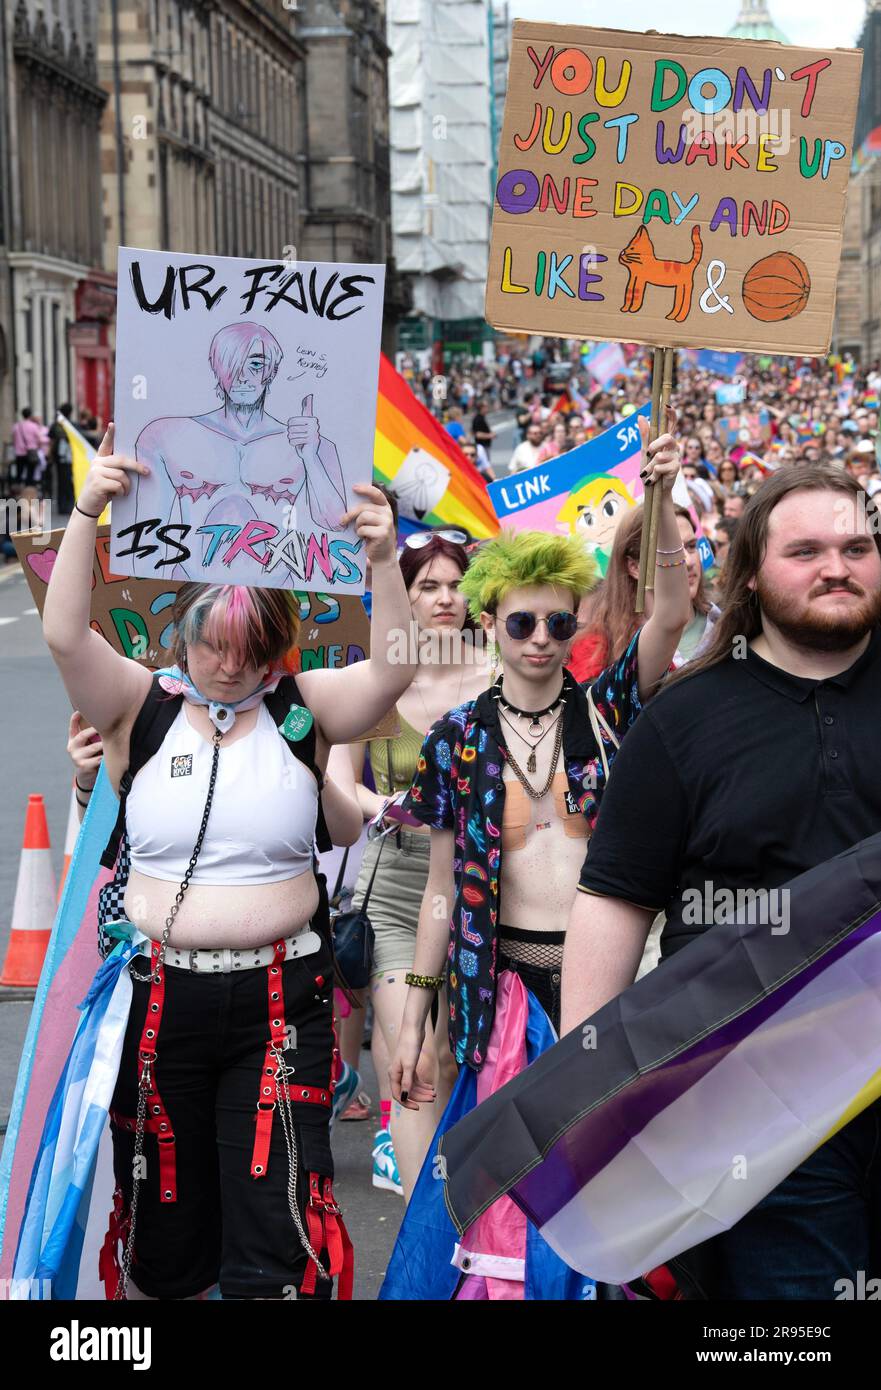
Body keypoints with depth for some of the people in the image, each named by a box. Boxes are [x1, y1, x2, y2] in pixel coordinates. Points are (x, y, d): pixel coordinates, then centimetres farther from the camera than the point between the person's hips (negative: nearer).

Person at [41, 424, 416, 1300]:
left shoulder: (300, 710, 1)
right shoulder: (142, 708, 1)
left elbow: (390, 672, -13)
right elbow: (64, 635, -13)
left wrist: (383, 560, -28)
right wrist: (87, 514, -23)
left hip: (280, 1000, -1)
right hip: (158, 994, 1)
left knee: (276, 1227, -4)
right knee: (161, 1218, 13)